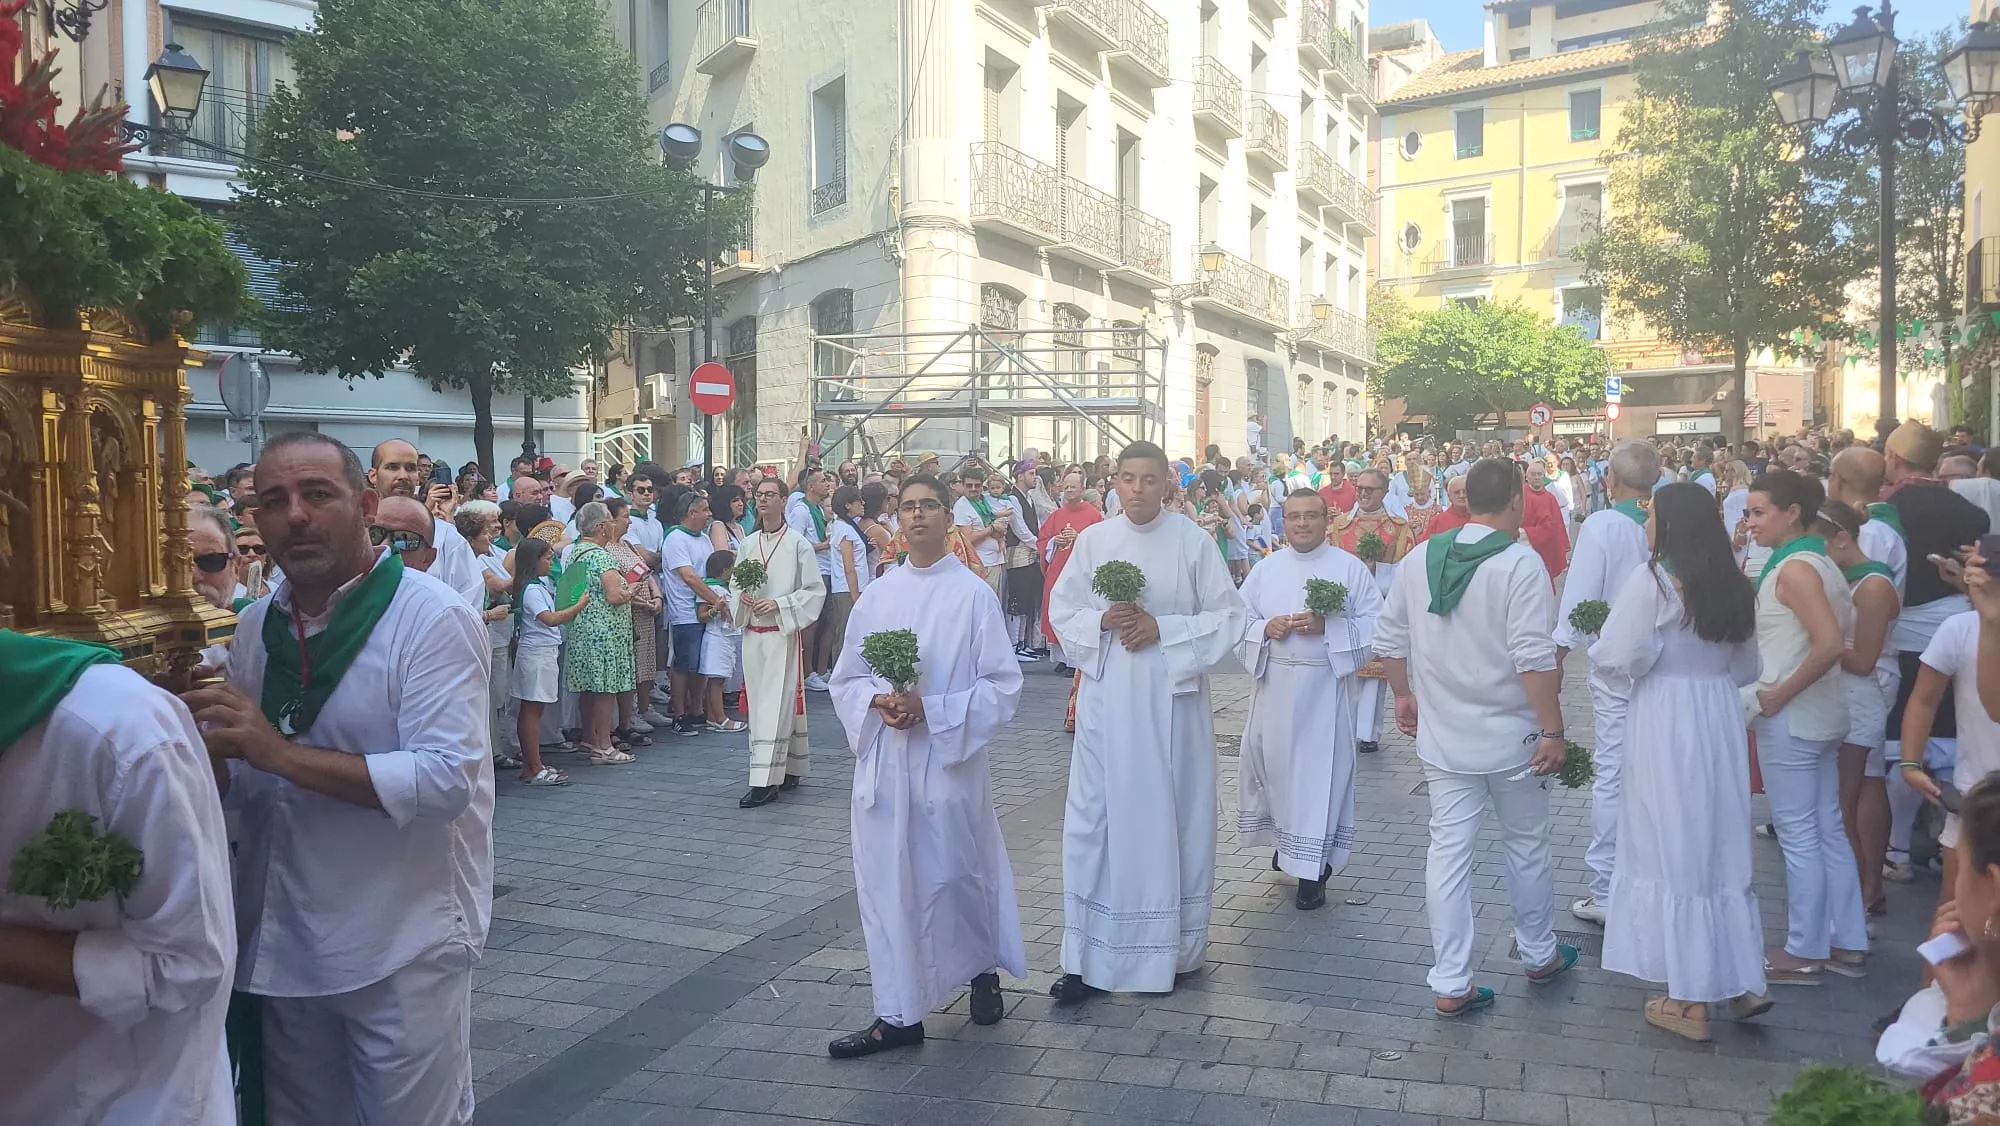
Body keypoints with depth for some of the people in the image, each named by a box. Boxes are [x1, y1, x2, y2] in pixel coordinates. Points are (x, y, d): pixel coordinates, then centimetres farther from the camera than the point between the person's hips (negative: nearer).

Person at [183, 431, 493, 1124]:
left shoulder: (432, 617, -15)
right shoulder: (257, 628, 6)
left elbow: (446, 780, -25)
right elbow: (250, 786, 13)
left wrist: (281, 752, -26)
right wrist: (208, 760, -9)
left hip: (404, 949, -6)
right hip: (283, 946, 6)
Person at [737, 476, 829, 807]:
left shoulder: (798, 543, -6)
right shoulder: (748, 544, 10)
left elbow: (815, 591, -6)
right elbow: (735, 585, 18)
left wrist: (779, 604, -15)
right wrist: (741, 597, -5)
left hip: (783, 633, -6)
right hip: (752, 632, 6)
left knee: (777, 705, -7)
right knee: (758, 703, 8)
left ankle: (766, 782, -8)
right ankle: (787, 772, 20)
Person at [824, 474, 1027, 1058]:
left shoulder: (974, 594, -6)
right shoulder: (876, 595, 6)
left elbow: (1002, 686, -7)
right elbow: (846, 678, 11)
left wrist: (930, 709, -17)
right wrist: (878, 701, -11)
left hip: (949, 759, -3)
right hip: (882, 760, 4)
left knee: (955, 876, 7)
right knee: (886, 882, 4)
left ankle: (984, 968, 36)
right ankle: (899, 1014, 16)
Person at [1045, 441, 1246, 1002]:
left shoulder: (1194, 542, -3)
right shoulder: (1091, 540, 3)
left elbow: (1228, 617, -2)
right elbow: (1062, 611, 7)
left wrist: (1163, 629, -14)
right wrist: (1101, 621, -12)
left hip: (1172, 699, -1)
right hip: (1106, 699, 2)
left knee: (1173, 817, 7)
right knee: (1095, 818, 1)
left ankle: (1173, 946, 23)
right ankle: (1088, 957, 9)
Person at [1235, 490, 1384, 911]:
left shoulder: (1350, 568, -1)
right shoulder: (1265, 568, 7)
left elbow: (1373, 625, -5)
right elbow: (1239, 621, 7)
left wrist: (1327, 626, -18)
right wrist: (1265, 628, -13)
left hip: (1325, 688, -3)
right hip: (1273, 686, 3)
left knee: (1319, 770, -2)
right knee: (1271, 761, 8)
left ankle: (1312, 869, 8)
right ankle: (1287, 838, 35)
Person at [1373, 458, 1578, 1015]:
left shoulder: (1423, 556, 2)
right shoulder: (1520, 563, -15)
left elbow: (1388, 636, 8)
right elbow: (1535, 657, -21)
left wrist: (1404, 694, 20)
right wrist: (1553, 731, -16)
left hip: (1442, 736, 4)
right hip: (1511, 738, -4)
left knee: (1448, 852, 6)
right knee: (1525, 846, 16)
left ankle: (1451, 984, 10)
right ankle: (1539, 954, 36)